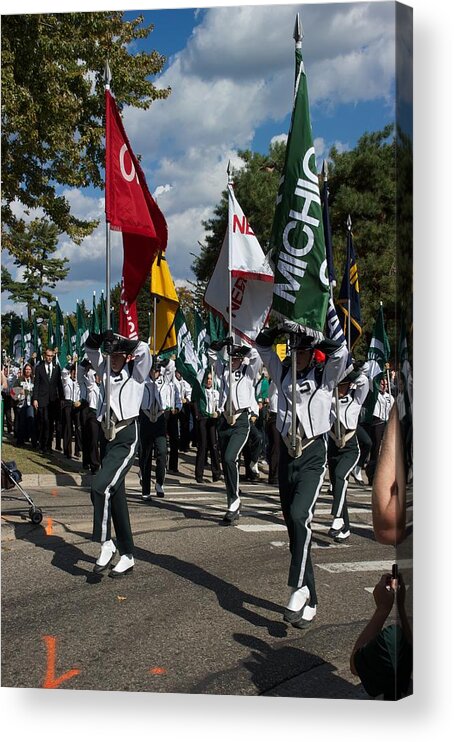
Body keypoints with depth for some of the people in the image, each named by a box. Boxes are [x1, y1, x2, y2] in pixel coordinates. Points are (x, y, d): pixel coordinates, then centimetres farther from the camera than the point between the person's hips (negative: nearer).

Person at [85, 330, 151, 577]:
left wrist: (117, 339, -12)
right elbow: (90, 350, 20)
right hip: (106, 435, 7)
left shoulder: (136, 373, -2)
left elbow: (143, 349, -19)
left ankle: (106, 543, -8)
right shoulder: (106, 371, 13)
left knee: (100, 487, -23)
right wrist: (97, 337, 0)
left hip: (126, 438, -7)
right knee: (116, 495, 10)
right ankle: (127, 556, 18)